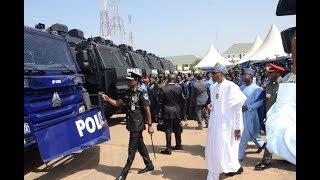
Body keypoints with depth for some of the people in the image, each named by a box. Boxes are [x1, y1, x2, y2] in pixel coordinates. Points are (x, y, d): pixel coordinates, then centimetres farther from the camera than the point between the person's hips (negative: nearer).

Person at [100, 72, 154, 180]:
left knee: (132, 150, 0)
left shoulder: (142, 94, -14)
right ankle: (149, 165, 35)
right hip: (131, 125, 8)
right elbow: (117, 103, 10)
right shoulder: (127, 93, 7)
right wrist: (107, 99, -5)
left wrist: (150, 125, -15)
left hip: (137, 125, -8)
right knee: (140, 146, 19)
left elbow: (147, 111, -14)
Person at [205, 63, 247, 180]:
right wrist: (210, 105, -3)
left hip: (227, 124, -6)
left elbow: (238, 108, -12)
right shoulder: (213, 88, 5)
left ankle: (236, 167, 27)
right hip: (215, 123, 7)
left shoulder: (231, 87, -14)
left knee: (224, 150, 1)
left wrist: (238, 127, -12)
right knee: (212, 149, 13)